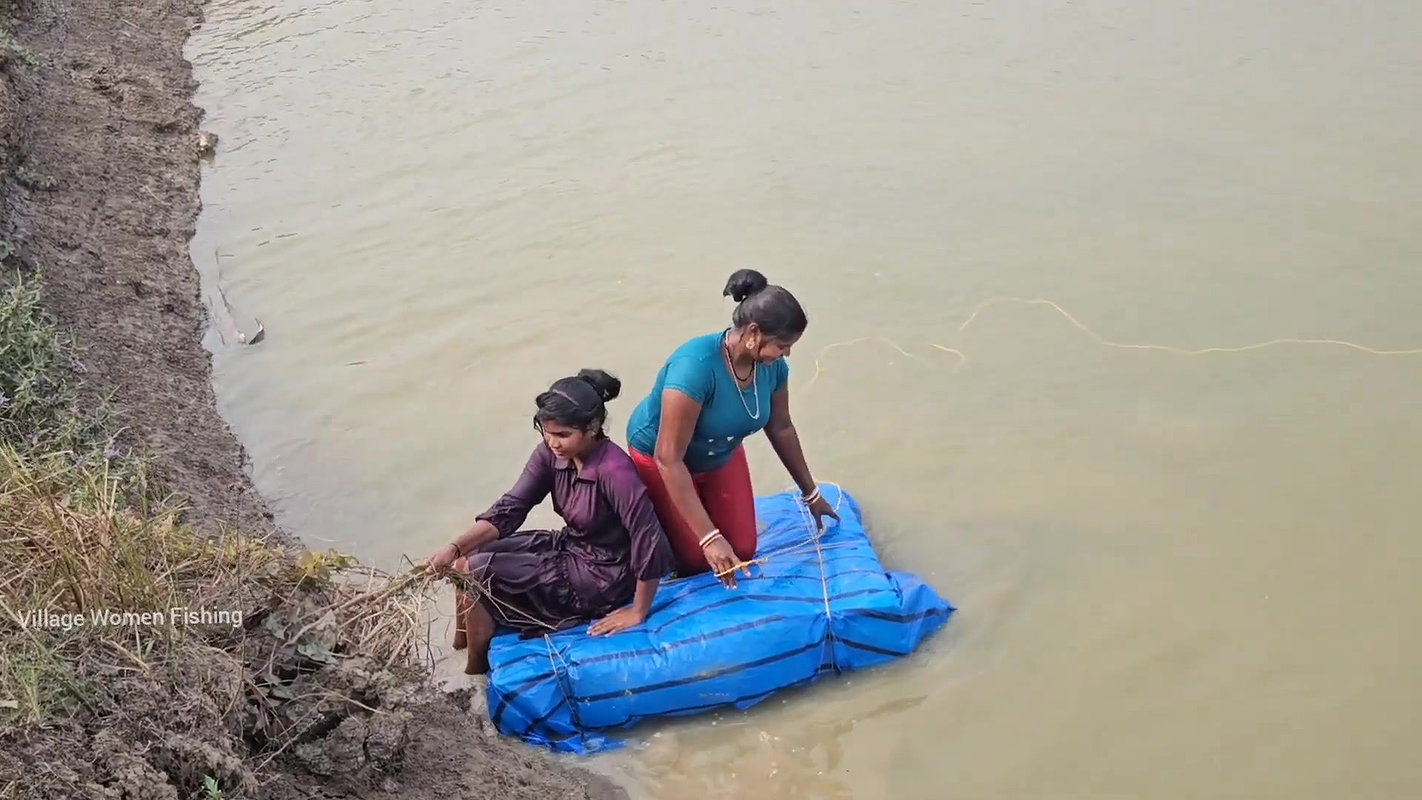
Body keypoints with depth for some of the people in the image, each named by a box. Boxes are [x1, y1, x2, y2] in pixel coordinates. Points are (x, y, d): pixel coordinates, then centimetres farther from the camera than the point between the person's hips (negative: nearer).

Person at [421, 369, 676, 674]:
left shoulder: (614, 470, -32)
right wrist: (454, 548, -24)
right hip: (569, 547, 7)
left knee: (473, 571, -9)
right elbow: (509, 509, -10)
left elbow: (650, 543, -29)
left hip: (601, 576, -7)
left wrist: (638, 613, -19)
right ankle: (466, 639, 24)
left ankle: (479, 664, 14)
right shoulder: (551, 454, -9)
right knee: (467, 557, 2)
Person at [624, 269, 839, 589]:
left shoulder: (772, 366, -20)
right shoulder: (695, 367, -41)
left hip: (721, 456, 6)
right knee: (696, 560, -3)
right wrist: (708, 537, -39)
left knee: (742, 552, 4)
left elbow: (781, 428, 0)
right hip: (660, 458, -6)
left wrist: (810, 493, 11)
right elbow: (669, 459, -38)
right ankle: (656, 517, 25)